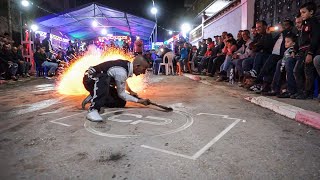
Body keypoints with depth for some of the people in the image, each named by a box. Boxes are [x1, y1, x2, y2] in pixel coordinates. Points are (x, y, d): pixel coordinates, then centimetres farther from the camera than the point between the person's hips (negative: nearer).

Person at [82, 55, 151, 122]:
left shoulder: (127, 65, -6)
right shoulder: (121, 72, -32)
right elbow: (121, 94, -19)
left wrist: (130, 91, 19)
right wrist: (139, 101, -13)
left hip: (103, 83, 9)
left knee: (121, 102, 1)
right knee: (105, 79, -42)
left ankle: (93, 98, 13)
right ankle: (93, 110, -37)